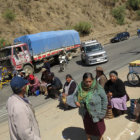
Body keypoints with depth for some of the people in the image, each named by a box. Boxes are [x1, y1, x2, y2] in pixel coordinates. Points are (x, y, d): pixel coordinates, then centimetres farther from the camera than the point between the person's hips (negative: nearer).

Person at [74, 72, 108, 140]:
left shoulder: (98, 88, -20)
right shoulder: (80, 87, -11)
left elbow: (104, 99, -11)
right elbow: (75, 95, 6)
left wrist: (103, 111, -12)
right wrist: (76, 101, -14)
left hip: (96, 113, -3)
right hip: (85, 113, 3)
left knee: (98, 127, 17)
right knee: (87, 126, 24)